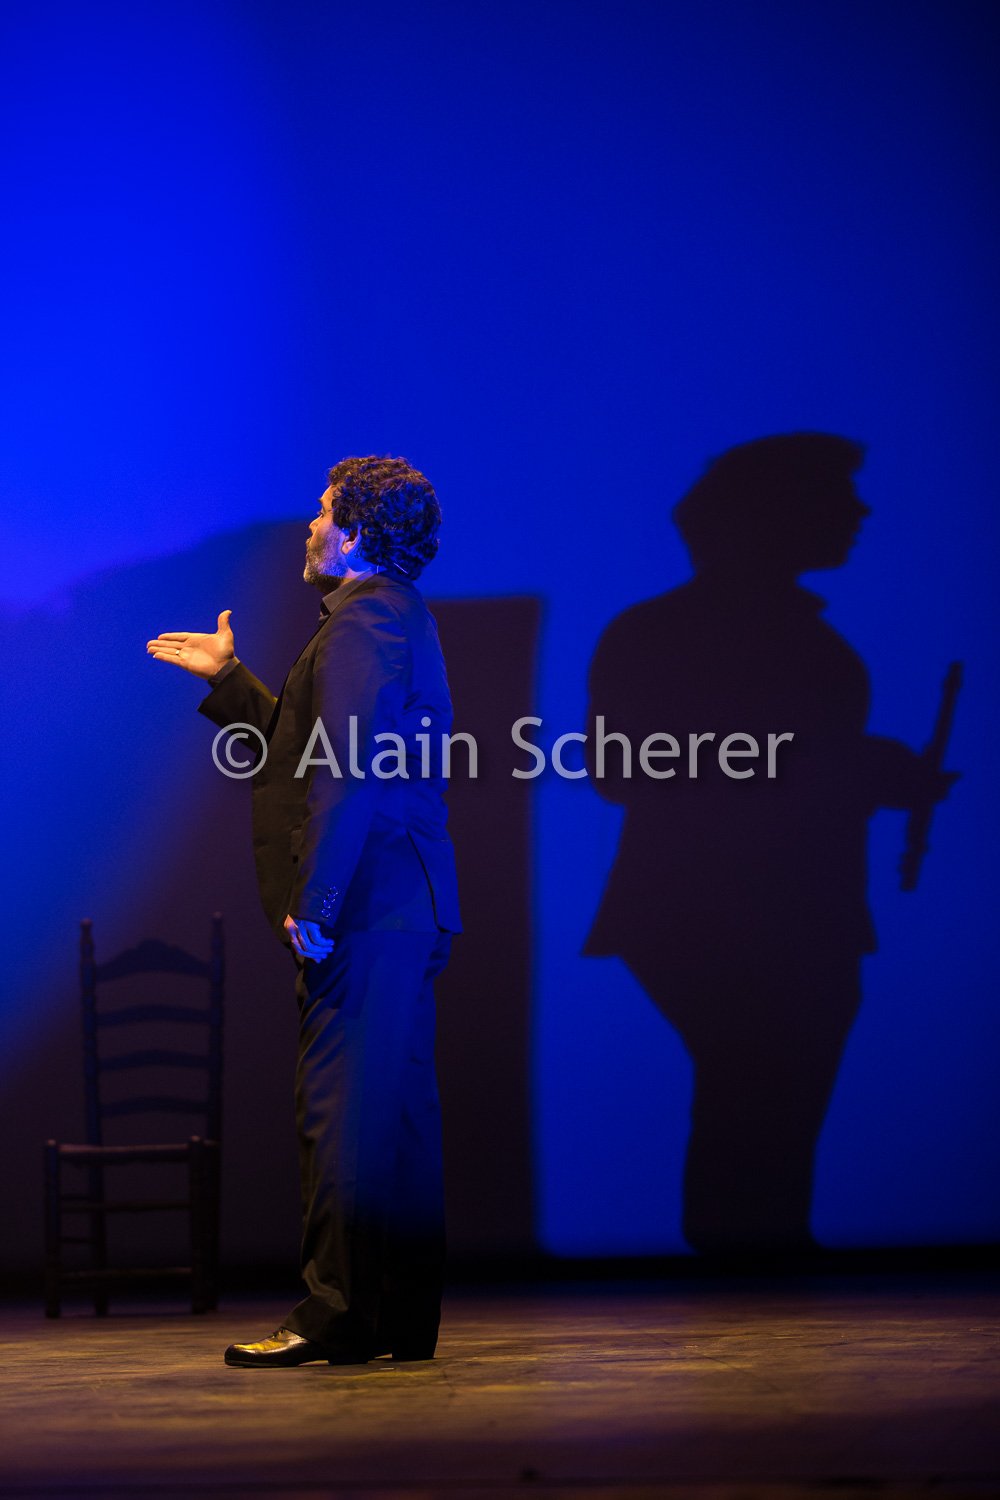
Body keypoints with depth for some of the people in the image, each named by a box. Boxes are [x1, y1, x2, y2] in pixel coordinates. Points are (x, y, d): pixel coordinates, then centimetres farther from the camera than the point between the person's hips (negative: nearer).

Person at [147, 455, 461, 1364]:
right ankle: (401, 1317, 15)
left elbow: (349, 768, -21)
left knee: (342, 1110, -9)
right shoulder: (396, 616, 21)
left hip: (367, 906, -11)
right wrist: (229, 679, 33)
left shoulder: (365, 615, -11)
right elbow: (318, 741, 27)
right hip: (401, 909, 11)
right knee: (395, 1111, 11)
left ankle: (339, 1314, -8)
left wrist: (312, 902, -23)